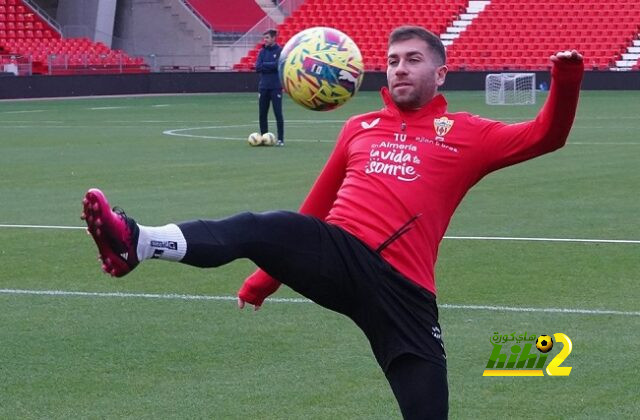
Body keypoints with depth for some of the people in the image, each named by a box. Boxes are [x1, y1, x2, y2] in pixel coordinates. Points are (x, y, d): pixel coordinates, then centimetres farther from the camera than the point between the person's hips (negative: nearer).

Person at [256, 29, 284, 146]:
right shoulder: (263, 51, 10)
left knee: (278, 113, -5)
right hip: (263, 87, 5)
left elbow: (278, 65, -15)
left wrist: (264, 65, -5)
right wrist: (271, 66, -9)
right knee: (262, 114, 6)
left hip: (275, 87, -5)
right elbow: (258, 67, 0)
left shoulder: (280, 51, -3)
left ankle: (280, 139, -2)